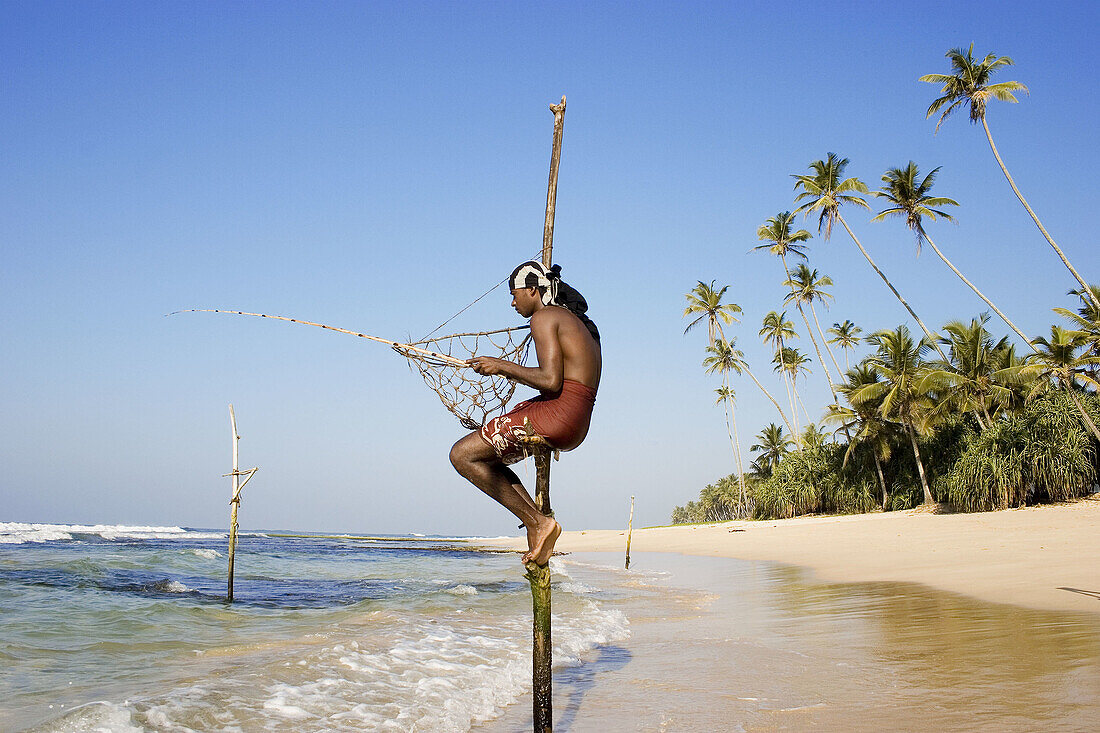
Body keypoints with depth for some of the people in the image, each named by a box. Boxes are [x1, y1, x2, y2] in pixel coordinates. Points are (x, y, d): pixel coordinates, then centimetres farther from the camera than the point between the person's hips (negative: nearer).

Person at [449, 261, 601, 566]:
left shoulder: (544, 317, -6)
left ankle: (536, 522, -10)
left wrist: (502, 366, -8)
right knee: (482, 458, 21)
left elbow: (551, 381, -18)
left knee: (462, 455, -7)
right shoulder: (579, 323, 23)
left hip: (558, 411, -10)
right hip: (578, 427, 10)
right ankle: (539, 522, 7)